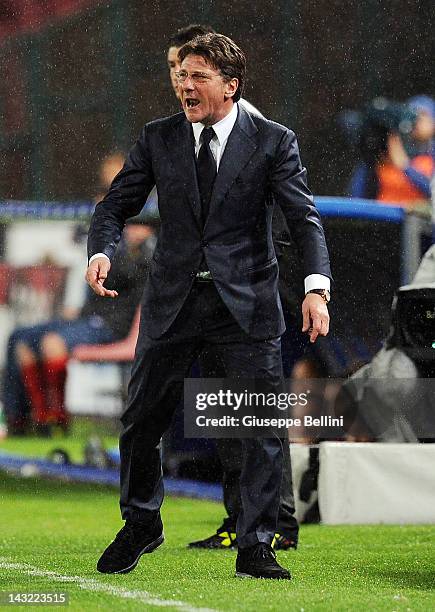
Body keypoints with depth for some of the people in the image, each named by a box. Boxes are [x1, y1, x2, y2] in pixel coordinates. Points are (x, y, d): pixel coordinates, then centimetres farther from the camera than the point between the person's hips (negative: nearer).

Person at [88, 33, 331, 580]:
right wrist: (101, 252, -14)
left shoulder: (272, 142, -2)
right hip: (172, 302, 2)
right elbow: (116, 205, 8)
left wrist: (316, 287, -23)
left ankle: (255, 548, 5)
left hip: (246, 304, -2)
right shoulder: (158, 139, 5)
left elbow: (304, 217, -8)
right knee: (140, 421, 8)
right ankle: (140, 525, 31)